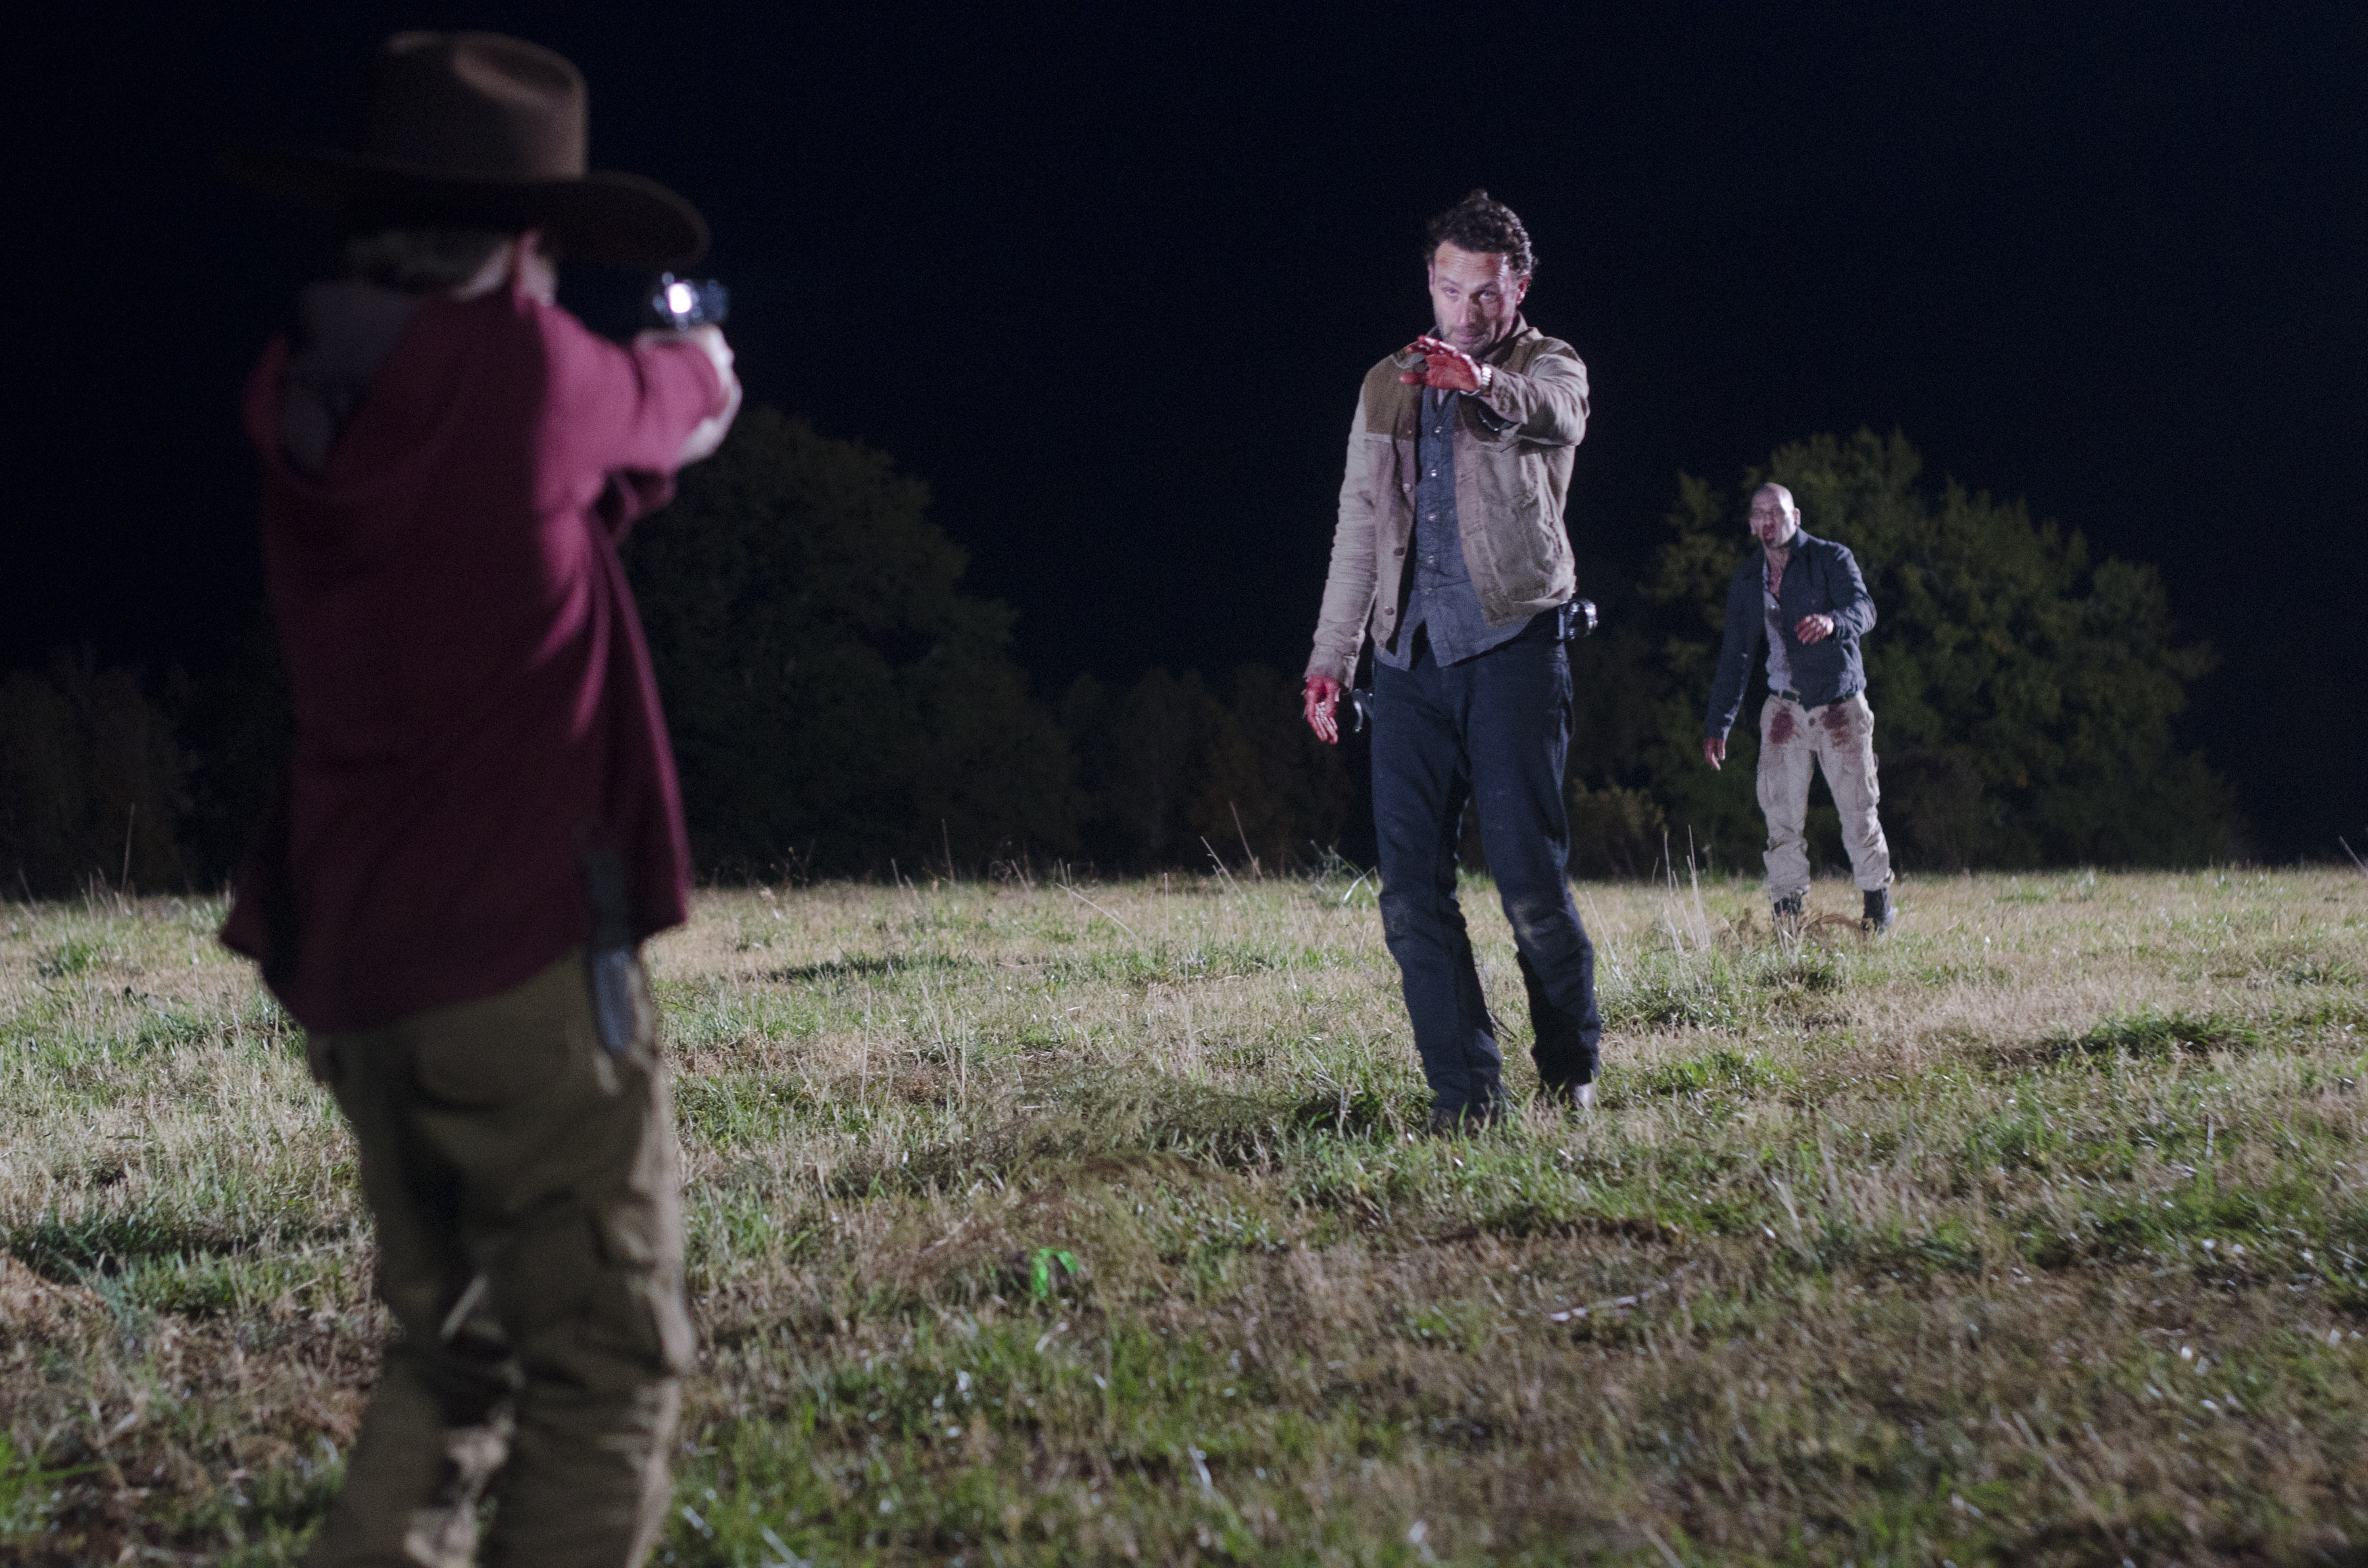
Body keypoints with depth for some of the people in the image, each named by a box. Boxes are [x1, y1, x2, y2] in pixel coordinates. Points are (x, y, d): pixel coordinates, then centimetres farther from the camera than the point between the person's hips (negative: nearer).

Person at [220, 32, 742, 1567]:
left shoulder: (304, 397, 6)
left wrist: (651, 410, 31)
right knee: (605, 1371, 0)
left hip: (350, 968, 7)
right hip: (522, 959, -7)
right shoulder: (527, 366, -13)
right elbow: (669, 413, 10)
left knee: (453, 1354, 19)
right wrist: (700, 369, 32)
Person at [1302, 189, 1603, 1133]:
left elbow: (1557, 416, -20)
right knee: (1411, 891, -4)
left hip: (1512, 642, -4)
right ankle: (1466, 1097, -1)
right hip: (1410, 657, 5)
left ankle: (1570, 1070, 13)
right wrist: (1331, 658, 14)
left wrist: (1484, 384, -43)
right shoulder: (1387, 387, 19)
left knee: (1529, 876, -8)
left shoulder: (1548, 367, 5)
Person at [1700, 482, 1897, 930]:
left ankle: (1878, 899, 19)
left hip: (1841, 704, -3)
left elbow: (1863, 609, -23)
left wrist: (1833, 621, -47)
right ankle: (1787, 912, 2)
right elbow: (1734, 655, 13)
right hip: (1784, 706, 3)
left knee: (1858, 809, -1)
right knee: (1780, 814, -5)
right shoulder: (1746, 580, 7)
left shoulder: (1831, 559, -6)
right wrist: (1717, 724, 10)